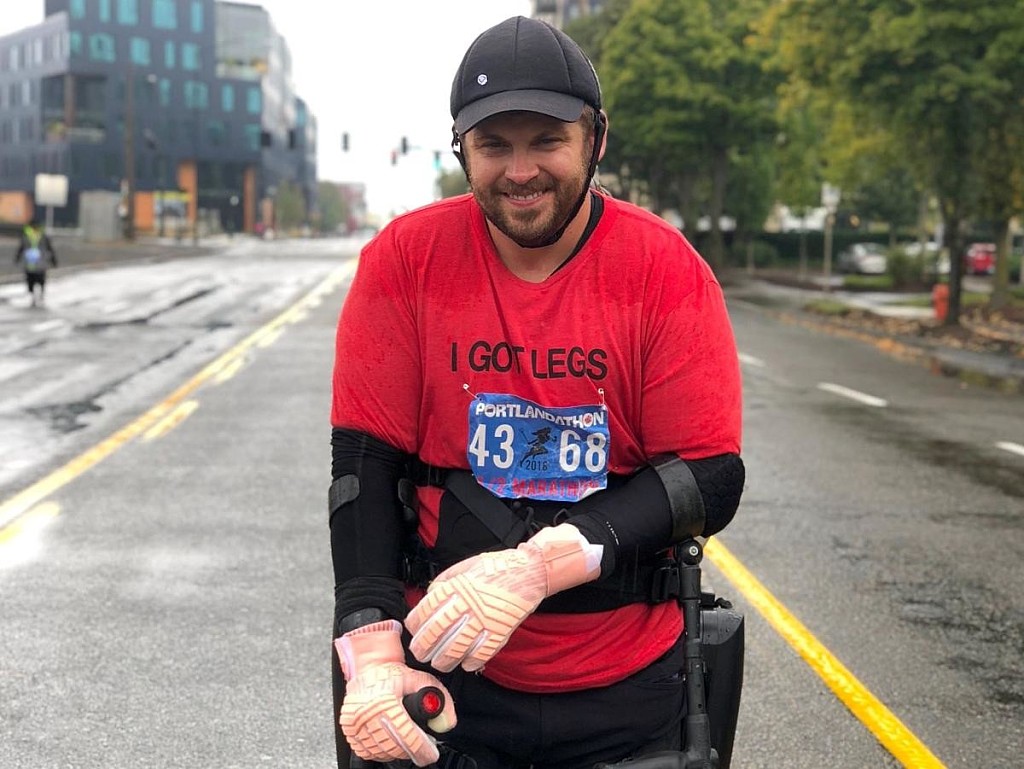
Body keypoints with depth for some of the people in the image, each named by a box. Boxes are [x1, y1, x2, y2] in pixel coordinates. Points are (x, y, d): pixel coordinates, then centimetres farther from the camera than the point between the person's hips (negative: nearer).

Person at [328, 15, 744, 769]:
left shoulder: (666, 268, -9)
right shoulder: (405, 257, -6)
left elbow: (711, 480, -13)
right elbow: (365, 461, -6)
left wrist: (538, 565, -26)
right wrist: (371, 649, -20)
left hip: (628, 688, 0)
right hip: (443, 673, 0)